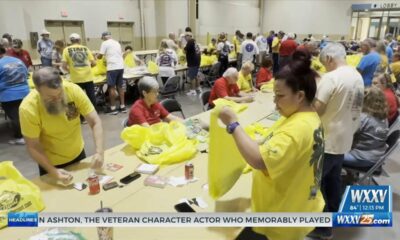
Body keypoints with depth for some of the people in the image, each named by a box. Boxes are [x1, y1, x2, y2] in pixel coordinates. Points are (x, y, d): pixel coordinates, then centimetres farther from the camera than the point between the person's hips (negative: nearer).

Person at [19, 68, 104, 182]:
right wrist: (53, 171, -29)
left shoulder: (74, 90, -24)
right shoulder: (28, 108, -27)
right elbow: (33, 147, -19)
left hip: (78, 154, 3)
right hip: (51, 163, -2)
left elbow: (95, 122, -21)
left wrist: (99, 152, -34)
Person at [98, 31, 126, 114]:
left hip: (112, 68, -6)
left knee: (111, 87, 0)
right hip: (120, 66, 6)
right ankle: (122, 106, 14)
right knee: (120, 86, 12)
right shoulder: (117, 43, 19)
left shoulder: (105, 43, -1)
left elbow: (100, 56, -3)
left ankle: (113, 108, 3)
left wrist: (97, 56, 21)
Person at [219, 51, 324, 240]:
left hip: (285, 216, -9)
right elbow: (279, 152, 9)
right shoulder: (307, 117, 2)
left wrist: (233, 124, -33)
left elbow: (258, 160, -40)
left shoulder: (298, 128, -32)